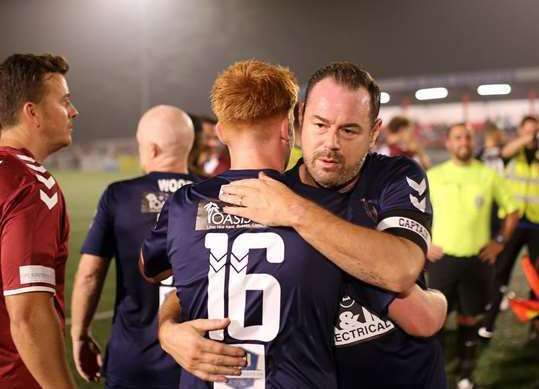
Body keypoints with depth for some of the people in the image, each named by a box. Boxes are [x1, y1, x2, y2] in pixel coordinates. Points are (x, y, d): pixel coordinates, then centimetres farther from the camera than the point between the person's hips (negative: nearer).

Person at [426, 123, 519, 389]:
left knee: (469, 318, 10)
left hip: (478, 259, 1)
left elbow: (512, 209, 11)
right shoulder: (434, 176, -1)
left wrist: (500, 241, 2)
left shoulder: (488, 175, 0)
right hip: (442, 258, -1)